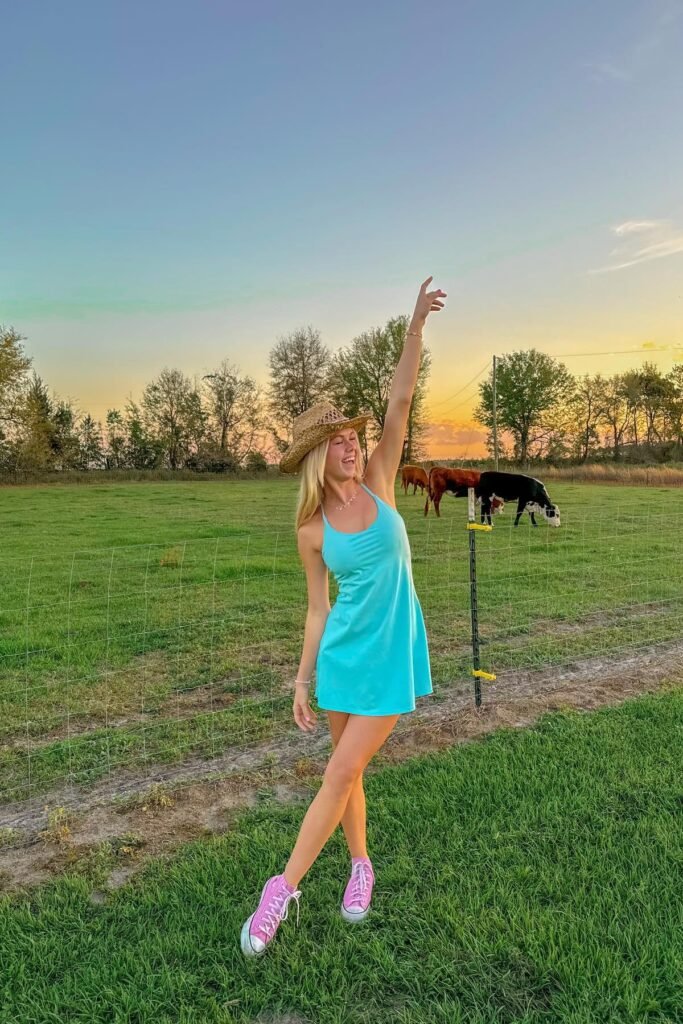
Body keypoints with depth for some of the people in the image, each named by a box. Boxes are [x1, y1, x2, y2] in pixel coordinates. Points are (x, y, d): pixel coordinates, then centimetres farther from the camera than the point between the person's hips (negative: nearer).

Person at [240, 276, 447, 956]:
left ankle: (283, 888, 15)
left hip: (392, 654, -1)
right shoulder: (311, 529, -4)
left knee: (340, 774, 1)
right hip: (342, 654, 1)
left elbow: (399, 403, -11)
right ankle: (360, 866, 40)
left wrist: (416, 325, -18)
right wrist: (301, 680, 1)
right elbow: (318, 608, 2)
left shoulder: (377, 482, -4)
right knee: (347, 769, 15)